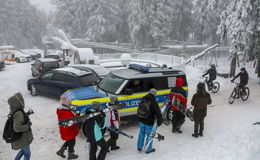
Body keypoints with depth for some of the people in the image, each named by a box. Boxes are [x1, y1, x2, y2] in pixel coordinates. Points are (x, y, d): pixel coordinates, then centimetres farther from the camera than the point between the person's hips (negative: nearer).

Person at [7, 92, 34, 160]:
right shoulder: (18, 113, -31)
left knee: (23, 150, 31)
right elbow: (17, 128, -36)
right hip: (22, 138, -8)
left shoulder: (14, 110, -3)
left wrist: (27, 113, 13)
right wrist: (28, 125, -23)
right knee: (27, 154, 15)